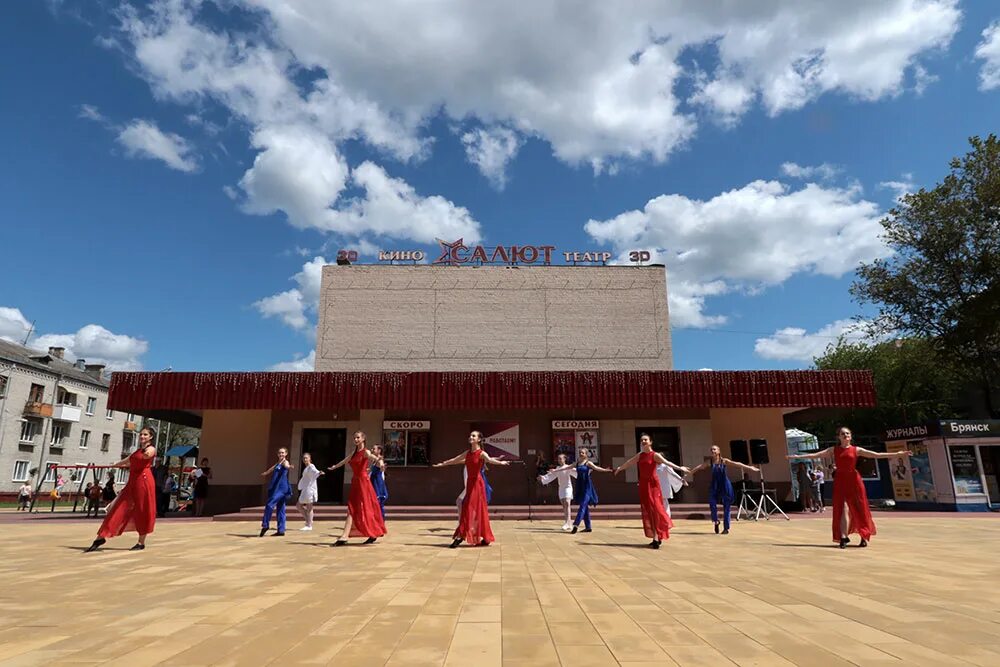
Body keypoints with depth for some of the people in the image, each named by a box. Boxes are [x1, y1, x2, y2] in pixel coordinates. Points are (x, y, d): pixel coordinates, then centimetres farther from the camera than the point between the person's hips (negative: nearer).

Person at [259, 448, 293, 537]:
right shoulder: (277, 463, 19)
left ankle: (265, 525, -5)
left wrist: (289, 467, -57)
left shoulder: (285, 462, -7)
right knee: (280, 509, 8)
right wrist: (265, 473, 58)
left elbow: (286, 466, -33)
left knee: (269, 505, -16)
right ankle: (281, 530, 10)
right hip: (275, 488, 9)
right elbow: (271, 469, 41)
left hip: (282, 489, -9)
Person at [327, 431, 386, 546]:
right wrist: (334, 467, 51)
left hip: (363, 482, -7)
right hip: (355, 482, 7)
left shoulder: (365, 452, -8)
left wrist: (377, 459, -56)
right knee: (351, 509, 4)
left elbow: (371, 456, -32)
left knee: (365, 509, -4)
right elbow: (344, 461, 34)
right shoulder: (354, 453, 15)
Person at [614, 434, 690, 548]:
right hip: (643, 484, 6)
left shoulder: (655, 455, -6)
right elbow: (628, 463, 27)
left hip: (653, 484, -6)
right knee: (647, 510, 4)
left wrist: (679, 468, -36)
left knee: (655, 509, -9)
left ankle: (658, 538, -7)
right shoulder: (639, 455, 11)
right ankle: (656, 538, 10)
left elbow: (666, 462, -21)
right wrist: (619, 468, 42)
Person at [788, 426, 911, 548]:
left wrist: (898, 454, -5)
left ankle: (864, 537, 19)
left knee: (859, 509, 5)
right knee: (843, 508, -5)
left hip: (853, 480, 0)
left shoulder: (856, 450, 3)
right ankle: (843, 537, -1)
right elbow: (815, 455, 5)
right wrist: (798, 456, 2)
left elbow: (877, 455, 1)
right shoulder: (834, 450, 6)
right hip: (840, 480, 0)